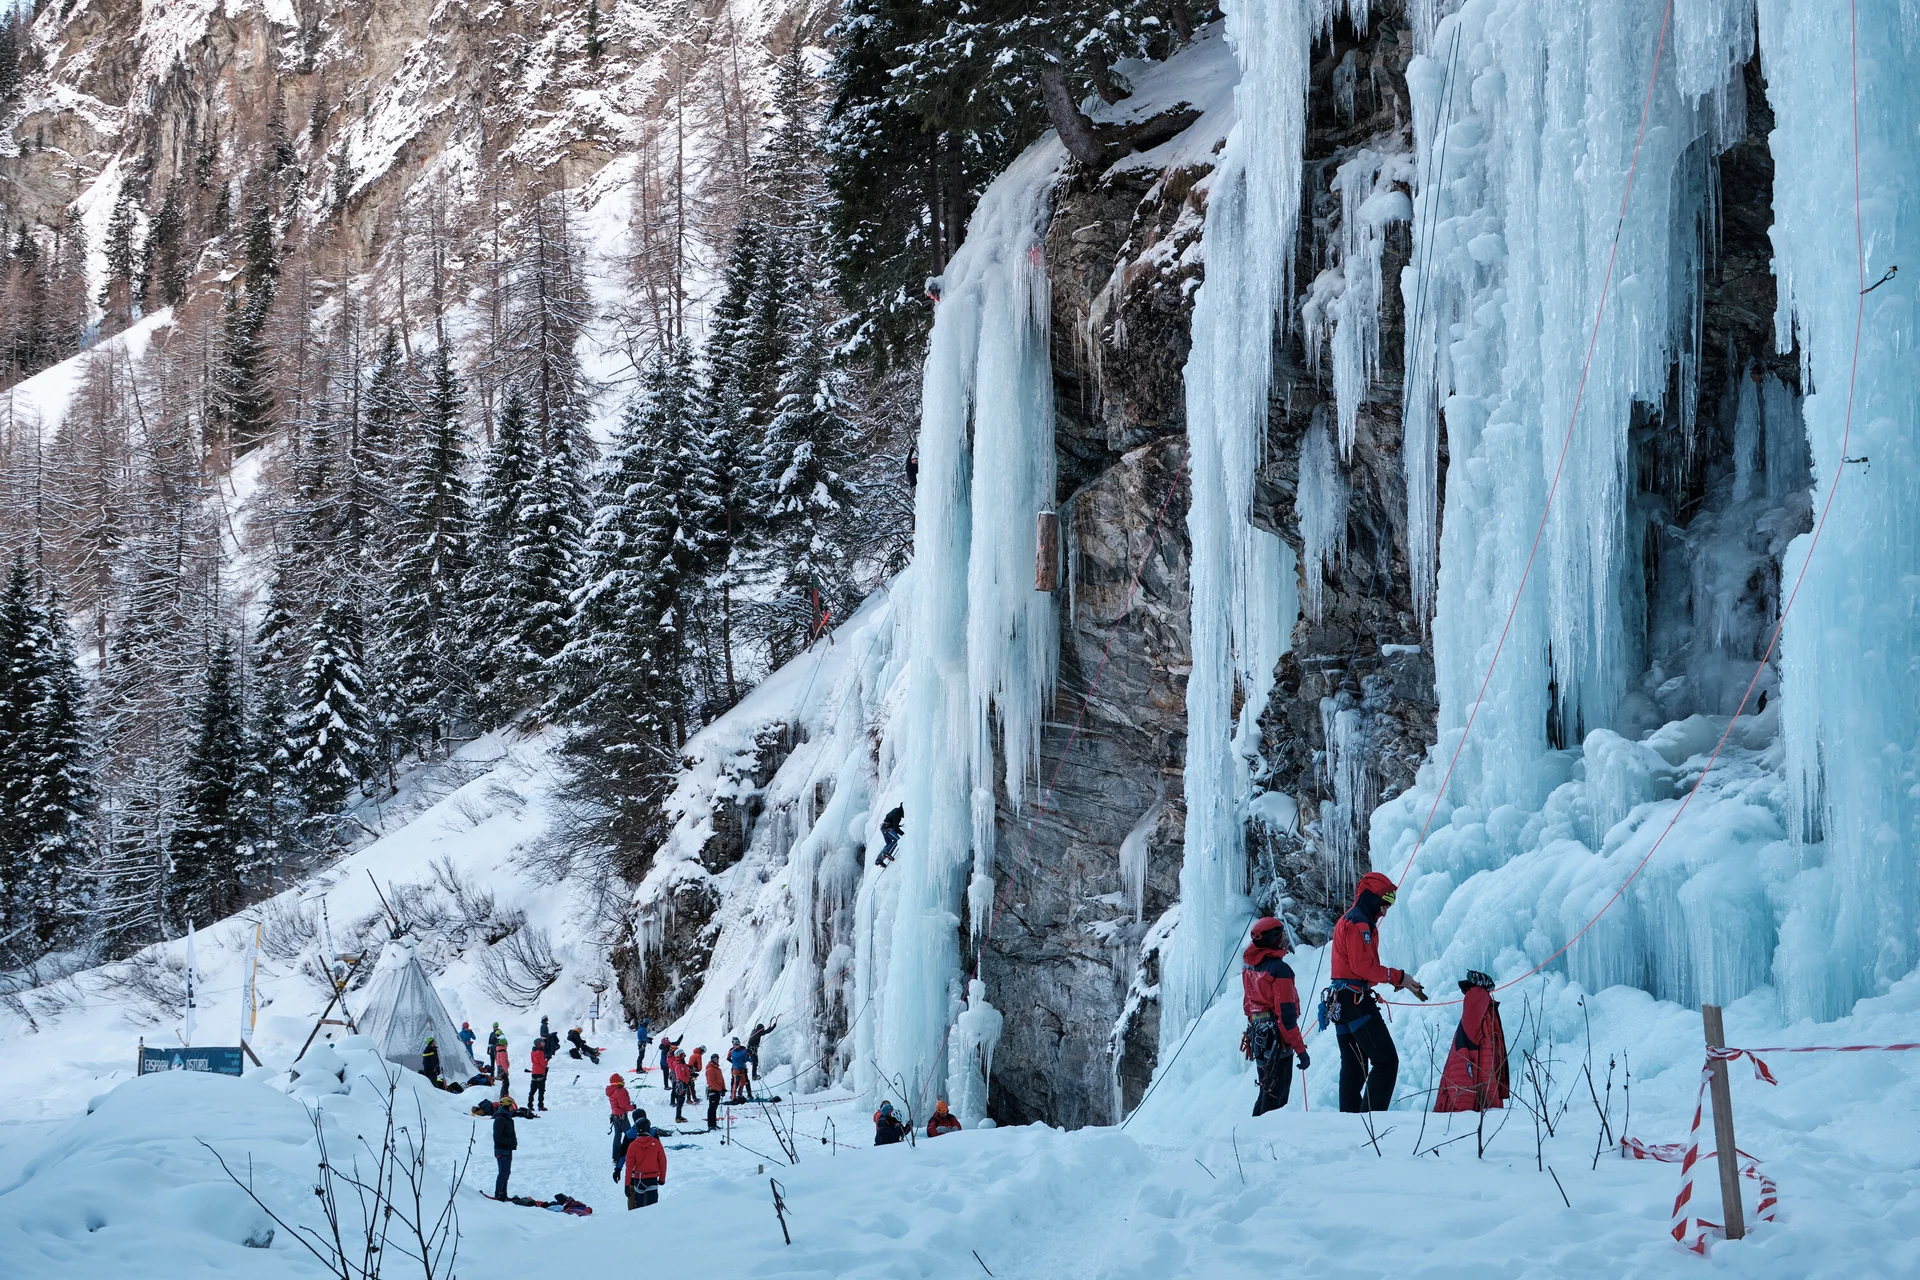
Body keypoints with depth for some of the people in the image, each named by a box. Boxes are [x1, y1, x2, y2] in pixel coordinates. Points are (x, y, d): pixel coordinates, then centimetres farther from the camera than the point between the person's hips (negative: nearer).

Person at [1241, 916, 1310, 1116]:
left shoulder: (1248, 968, 6)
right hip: (1277, 1039, -8)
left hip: (1257, 1037, 8)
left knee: (1267, 1090, 20)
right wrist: (1300, 1049, -15)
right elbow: (1286, 1013, -19)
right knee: (1276, 1094, -1)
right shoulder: (1280, 969, -18)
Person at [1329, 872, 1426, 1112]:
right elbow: (1363, 966, -19)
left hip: (1341, 1001, 11)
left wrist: (1394, 978, 10)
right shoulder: (1359, 923, -11)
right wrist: (1398, 977, -13)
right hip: (1356, 1000, -11)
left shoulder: (1348, 920, 21)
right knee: (1386, 1061, -13)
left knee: (1353, 1066, 13)